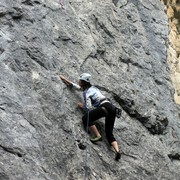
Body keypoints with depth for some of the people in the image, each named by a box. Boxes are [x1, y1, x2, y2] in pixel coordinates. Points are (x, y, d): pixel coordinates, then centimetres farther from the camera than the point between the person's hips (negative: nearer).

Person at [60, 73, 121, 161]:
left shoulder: (87, 92, -2)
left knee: (86, 117, -15)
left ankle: (97, 136, -19)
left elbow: (88, 108, -9)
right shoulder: (91, 87, 24)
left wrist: (82, 106, 12)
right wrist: (65, 80, 44)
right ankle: (117, 151, -16)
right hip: (112, 107, 9)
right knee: (109, 134, 3)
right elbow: (75, 86, 38)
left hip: (105, 107, -9)